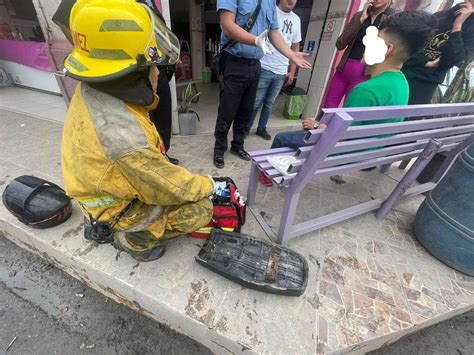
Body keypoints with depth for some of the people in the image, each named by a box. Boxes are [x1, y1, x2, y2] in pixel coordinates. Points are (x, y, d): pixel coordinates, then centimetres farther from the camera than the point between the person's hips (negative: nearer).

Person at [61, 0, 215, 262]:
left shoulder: (90, 89, -14)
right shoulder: (124, 137, -40)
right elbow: (173, 188, -27)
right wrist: (210, 184, -11)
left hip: (106, 183, 8)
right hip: (117, 204, -7)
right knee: (200, 209, -9)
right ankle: (133, 239, 9)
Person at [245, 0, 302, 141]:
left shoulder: (296, 20, 14)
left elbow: (296, 47, 18)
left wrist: (292, 71, 11)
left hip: (281, 72, 5)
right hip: (264, 68, -5)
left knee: (269, 103, 11)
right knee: (256, 102, -1)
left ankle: (261, 128, 24)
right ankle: (246, 128, 16)